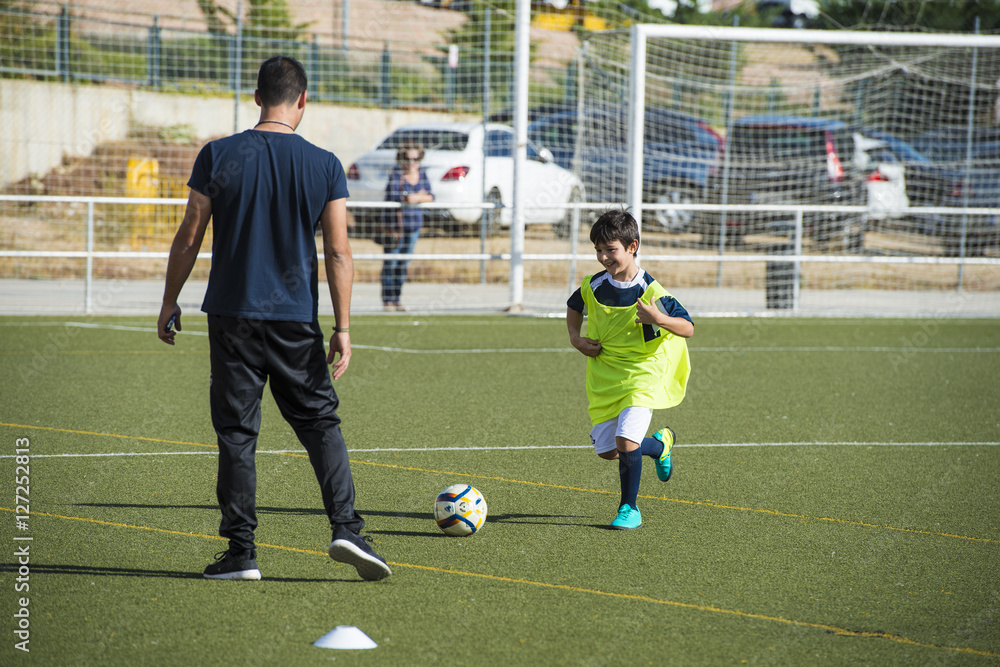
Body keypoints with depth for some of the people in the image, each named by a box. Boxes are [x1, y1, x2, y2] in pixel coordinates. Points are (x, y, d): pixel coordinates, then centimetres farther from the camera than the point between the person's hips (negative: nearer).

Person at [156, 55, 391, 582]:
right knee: (320, 422, 10)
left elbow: (189, 239, 0)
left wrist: (170, 302, 11)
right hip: (296, 321, 0)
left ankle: (241, 552, 4)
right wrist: (343, 329, 0)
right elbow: (339, 252, -3)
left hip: (232, 315, 0)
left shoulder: (218, 156, -3)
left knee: (236, 431, 5)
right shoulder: (324, 166, -2)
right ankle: (346, 528, -4)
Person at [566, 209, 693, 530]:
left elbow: (689, 328, -15)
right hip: (604, 375, 5)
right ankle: (661, 444, 37)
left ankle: (629, 509, -2)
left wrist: (660, 319, -33)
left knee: (626, 442, -22)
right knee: (606, 450, 8)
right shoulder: (593, 286, -2)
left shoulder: (651, 291, -16)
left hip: (642, 372, -5)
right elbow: (573, 307, 21)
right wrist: (575, 337, 4)